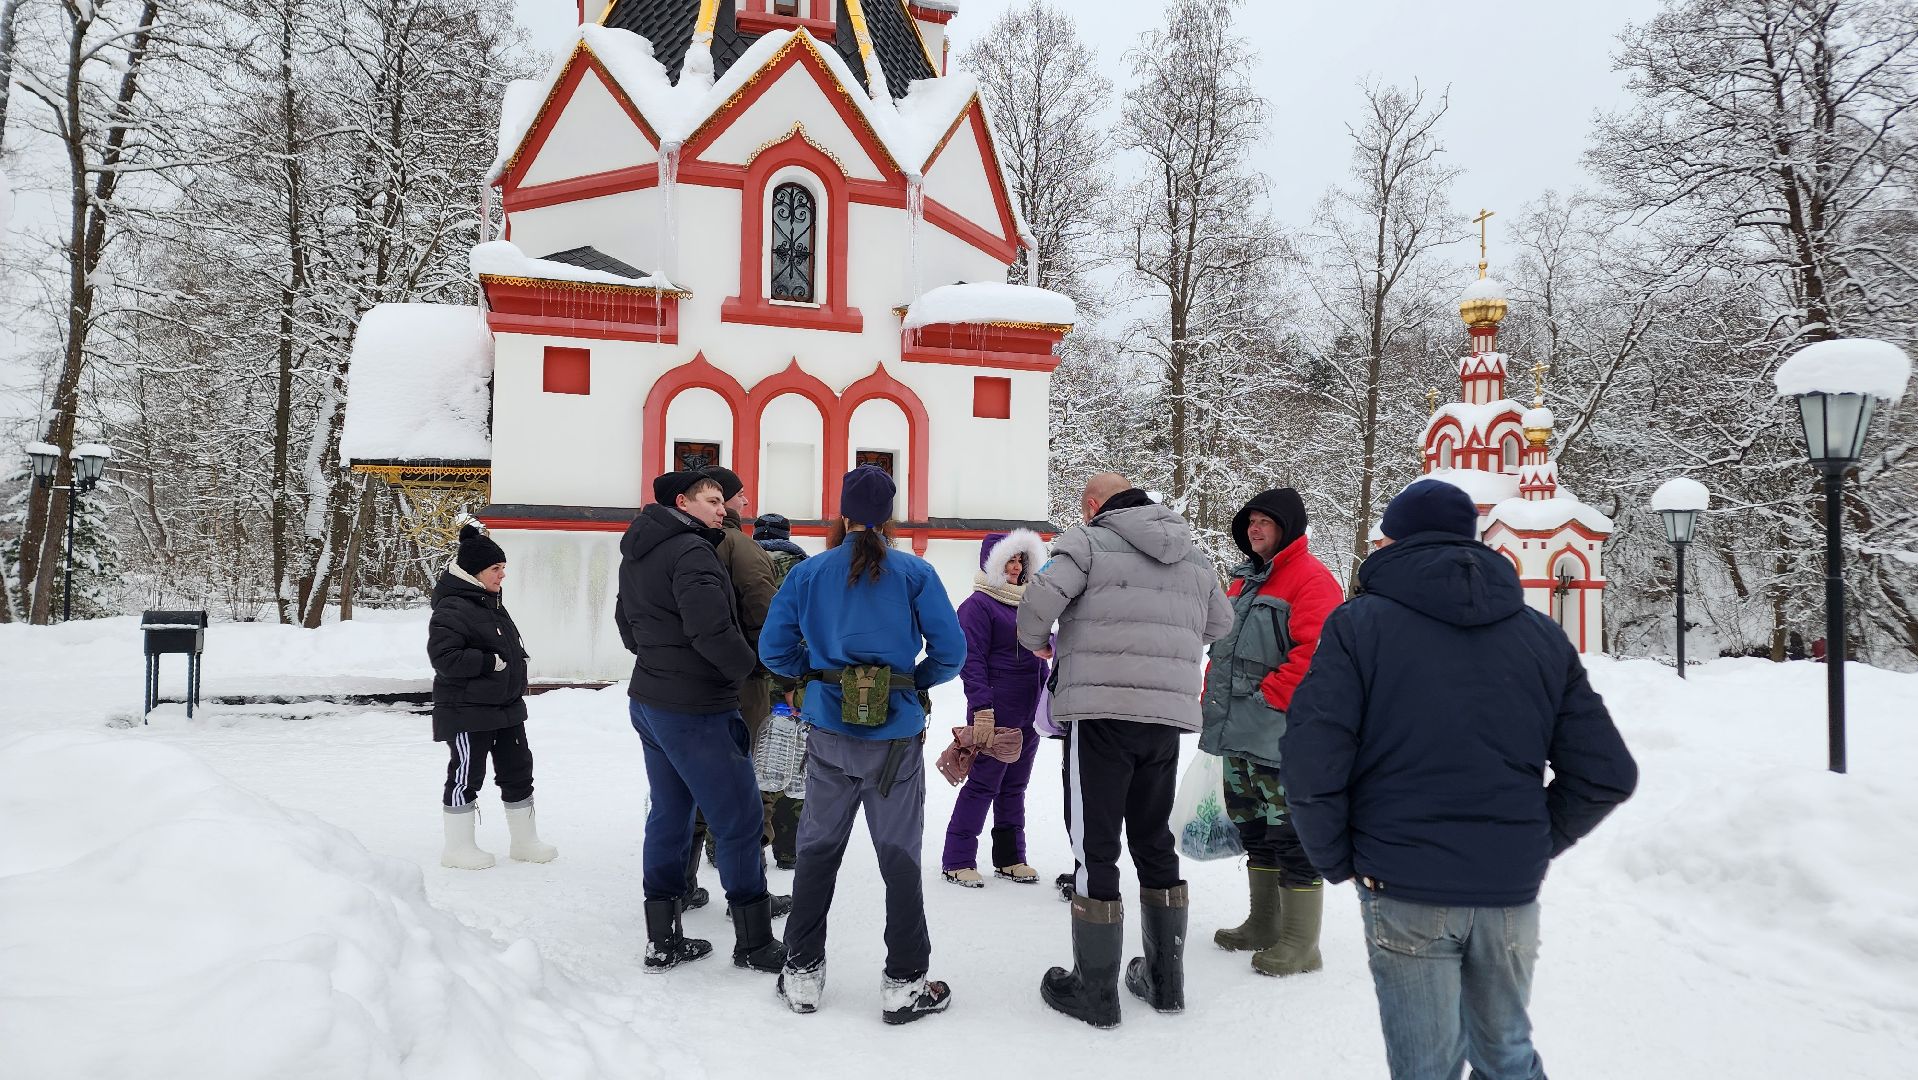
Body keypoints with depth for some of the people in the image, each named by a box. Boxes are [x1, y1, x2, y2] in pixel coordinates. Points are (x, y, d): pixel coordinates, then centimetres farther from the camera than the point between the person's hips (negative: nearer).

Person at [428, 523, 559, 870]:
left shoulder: (490, 602, 13)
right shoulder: (452, 609, -18)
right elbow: (444, 657, -26)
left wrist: (515, 673, 16)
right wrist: (491, 662, -23)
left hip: (505, 708, 10)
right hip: (467, 713, -10)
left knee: (518, 770, 13)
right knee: (466, 776, 1)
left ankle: (525, 841, 24)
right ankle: (458, 848, 15)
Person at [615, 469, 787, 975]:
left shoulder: (636, 556, 13)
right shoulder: (692, 551, -18)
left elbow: (628, 625, 22)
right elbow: (711, 628, -27)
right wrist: (745, 666, -10)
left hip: (649, 700, 10)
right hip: (696, 710, -10)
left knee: (669, 815, 15)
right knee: (740, 820, 0)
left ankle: (662, 941, 22)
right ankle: (754, 942, 10)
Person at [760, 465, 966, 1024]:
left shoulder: (807, 573, -1)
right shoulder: (915, 573, -7)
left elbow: (773, 649, 1)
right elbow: (951, 651, -7)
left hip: (830, 733, 2)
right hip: (896, 737, -2)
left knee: (818, 848, 16)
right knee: (899, 855, 8)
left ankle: (802, 972, 23)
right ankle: (904, 983, 13)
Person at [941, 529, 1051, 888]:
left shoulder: (1026, 603, 17)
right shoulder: (978, 604, -7)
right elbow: (972, 659, -13)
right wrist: (981, 709, -20)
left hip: (1030, 712, 8)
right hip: (997, 711, -8)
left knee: (1015, 786, 13)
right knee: (983, 784, -4)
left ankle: (1010, 858, 21)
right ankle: (957, 861, 5)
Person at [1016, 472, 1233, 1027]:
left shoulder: (1089, 541, -4)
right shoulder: (1196, 558, 15)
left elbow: (1039, 596, -17)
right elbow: (1220, 629, 21)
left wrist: (1035, 641, 3)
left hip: (1100, 713, -6)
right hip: (1168, 716, 6)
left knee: (1094, 847, 2)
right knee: (1155, 841, 18)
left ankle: (1095, 991, 8)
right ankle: (1165, 978, 27)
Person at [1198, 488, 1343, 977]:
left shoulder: (1310, 578, -10)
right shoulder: (1244, 580, 18)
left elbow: (1315, 650, -21)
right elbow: (1222, 647, 24)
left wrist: (1269, 695, -18)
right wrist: (1213, 699, 16)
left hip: (1281, 733, -9)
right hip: (1238, 732, 9)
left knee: (1292, 835, -3)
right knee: (1254, 830, 18)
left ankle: (1300, 944, 7)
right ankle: (1263, 925, 32)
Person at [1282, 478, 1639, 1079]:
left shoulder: (1359, 624, -6)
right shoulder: (1543, 636, 7)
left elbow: (1310, 765, -15)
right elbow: (1609, 775, 5)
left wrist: (1336, 860, -1)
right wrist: (1536, 844, 15)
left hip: (1403, 892, -4)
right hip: (1512, 892, 4)